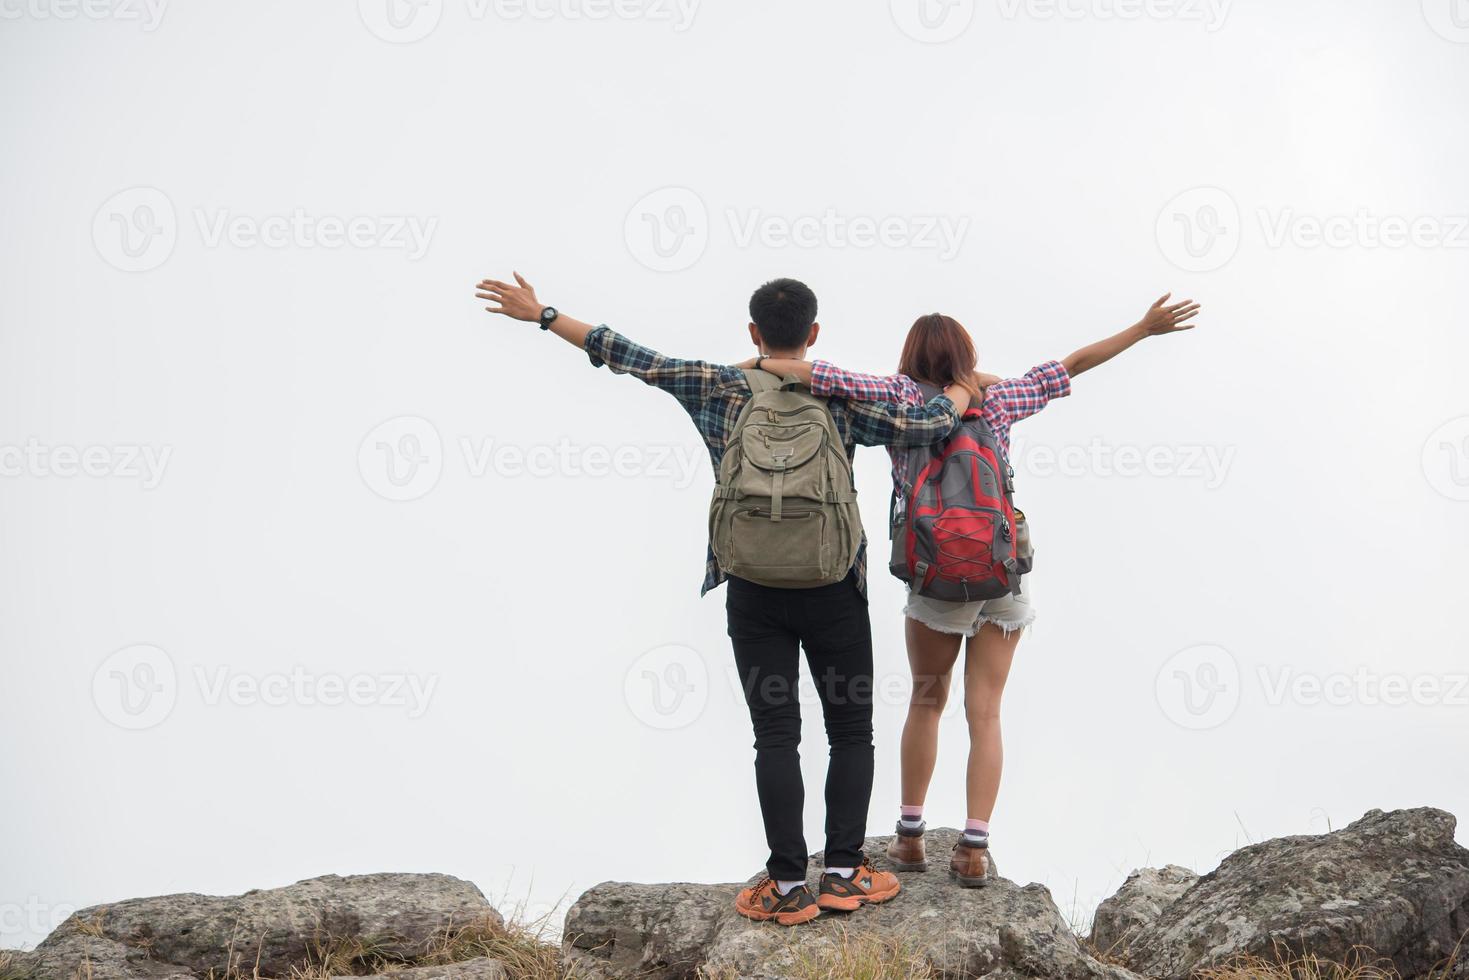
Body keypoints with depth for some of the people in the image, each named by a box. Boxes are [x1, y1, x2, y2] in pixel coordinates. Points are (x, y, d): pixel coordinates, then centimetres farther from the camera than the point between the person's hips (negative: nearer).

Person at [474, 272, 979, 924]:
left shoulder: (716, 388, 0)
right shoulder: (842, 398, -3)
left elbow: (630, 357, 3)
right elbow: (926, 424, -9)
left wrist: (540, 315, 11)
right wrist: (965, 385, 13)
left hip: (753, 590, 1)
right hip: (833, 589, -1)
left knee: (775, 733, 5)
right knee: (850, 729, 12)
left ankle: (788, 886, 4)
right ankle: (842, 872, 10)